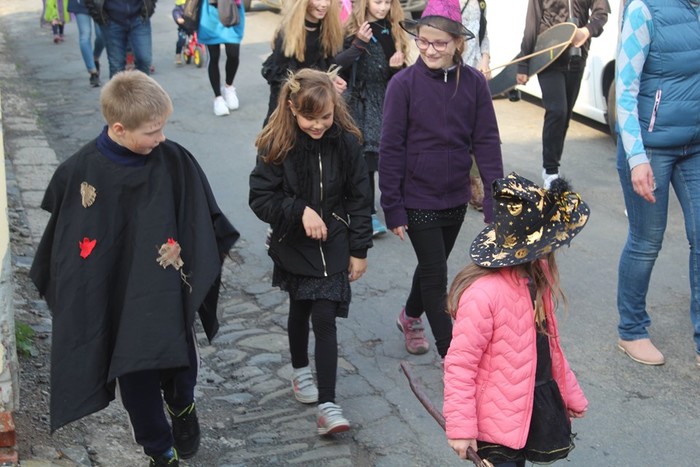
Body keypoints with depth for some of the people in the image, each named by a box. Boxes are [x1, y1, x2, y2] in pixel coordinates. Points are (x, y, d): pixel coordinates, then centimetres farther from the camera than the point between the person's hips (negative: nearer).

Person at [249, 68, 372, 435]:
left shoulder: (346, 142, -10)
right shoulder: (277, 145, -13)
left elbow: (359, 199, -3)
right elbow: (260, 198, -11)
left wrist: (359, 250, -1)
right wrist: (299, 211, -25)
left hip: (333, 247, 0)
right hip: (293, 246, 1)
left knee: (325, 320, -4)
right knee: (300, 310, 18)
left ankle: (327, 404, 0)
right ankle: (300, 371, 44)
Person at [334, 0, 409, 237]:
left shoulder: (394, 30, 8)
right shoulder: (351, 29, -4)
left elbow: (399, 74, 13)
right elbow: (338, 64, -13)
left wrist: (396, 66, -9)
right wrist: (359, 44, -23)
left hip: (387, 102, 4)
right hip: (360, 102, -3)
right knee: (365, 157, -5)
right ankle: (369, 214, 0)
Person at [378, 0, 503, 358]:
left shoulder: (474, 83, -7)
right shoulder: (403, 83, -14)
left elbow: (486, 142, -3)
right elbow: (391, 148, -11)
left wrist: (495, 200, -5)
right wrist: (392, 206, -10)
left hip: (456, 198, 4)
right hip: (418, 199, -4)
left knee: (432, 265, 21)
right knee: (436, 275, 1)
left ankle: (410, 317, 48)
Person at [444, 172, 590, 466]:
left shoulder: (536, 277, 1)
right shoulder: (483, 293, -27)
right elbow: (460, 364, -22)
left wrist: (570, 394, 20)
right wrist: (460, 426, -19)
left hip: (536, 407, 8)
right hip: (498, 420, -8)